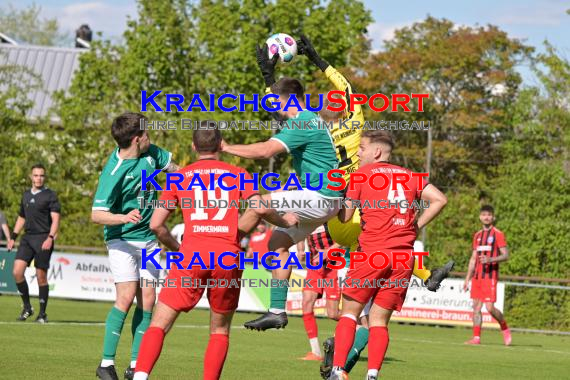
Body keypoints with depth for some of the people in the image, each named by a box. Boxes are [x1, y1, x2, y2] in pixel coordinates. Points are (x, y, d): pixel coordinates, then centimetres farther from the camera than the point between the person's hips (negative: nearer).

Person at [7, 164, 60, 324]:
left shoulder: (50, 195, -2)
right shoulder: (26, 195, 15)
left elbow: (55, 219, -10)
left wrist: (50, 238, -22)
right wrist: (13, 237, 19)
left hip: (43, 239, -5)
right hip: (27, 238, 5)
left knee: (41, 276, -3)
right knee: (17, 272, -9)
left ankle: (42, 313, 8)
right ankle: (27, 307, 6)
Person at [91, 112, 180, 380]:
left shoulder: (150, 153, -1)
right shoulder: (114, 172, -22)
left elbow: (172, 166, 20)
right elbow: (97, 214, -24)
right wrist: (124, 218, -38)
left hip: (148, 238, 7)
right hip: (122, 240, -7)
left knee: (148, 299, 0)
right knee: (127, 296, -18)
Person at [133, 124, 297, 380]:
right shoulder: (238, 174, 13)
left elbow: (155, 224, 12)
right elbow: (260, 208, -1)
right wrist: (284, 221, 18)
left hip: (192, 254, 0)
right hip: (228, 257, 0)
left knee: (159, 324, 1)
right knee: (220, 330, 16)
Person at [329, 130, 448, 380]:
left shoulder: (362, 173, 4)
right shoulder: (410, 176, 17)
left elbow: (345, 216, 2)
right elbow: (439, 199, 9)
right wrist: (416, 226, 13)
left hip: (373, 252, -4)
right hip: (405, 256, 4)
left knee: (350, 312, 5)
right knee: (379, 320, 7)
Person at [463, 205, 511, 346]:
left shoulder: (498, 234, -2)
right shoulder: (477, 235, 17)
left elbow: (505, 256, -7)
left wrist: (490, 259, -23)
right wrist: (467, 279, 17)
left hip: (490, 275, -6)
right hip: (477, 275, 7)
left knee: (489, 307, -13)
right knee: (476, 306, 3)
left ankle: (505, 329, 9)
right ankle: (476, 337, 4)